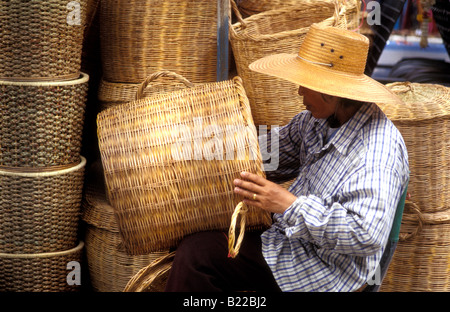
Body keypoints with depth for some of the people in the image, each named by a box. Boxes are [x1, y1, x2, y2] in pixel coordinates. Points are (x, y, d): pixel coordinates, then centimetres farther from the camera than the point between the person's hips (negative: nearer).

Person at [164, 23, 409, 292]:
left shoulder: (377, 151, -27)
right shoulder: (317, 119, 4)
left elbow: (368, 235, -33)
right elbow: (278, 151, 21)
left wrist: (290, 205, -31)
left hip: (322, 273, -9)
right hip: (291, 238, 9)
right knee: (195, 250, 3)